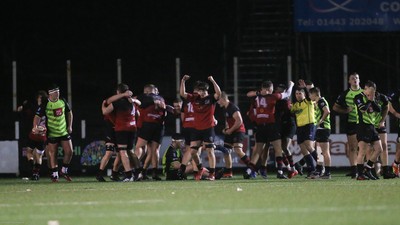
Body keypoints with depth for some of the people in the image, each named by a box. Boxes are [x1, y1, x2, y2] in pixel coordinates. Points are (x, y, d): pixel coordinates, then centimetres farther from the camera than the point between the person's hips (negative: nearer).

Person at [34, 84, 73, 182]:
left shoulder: (62, 101, 1)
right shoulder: (45, 104, -13)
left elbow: (69, 112, 15)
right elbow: (38, 116, -18)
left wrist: (70, 126, 7)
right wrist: (35, 127, -36)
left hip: (64, 132, 4)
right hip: (52, 133, -4)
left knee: (69, 152, -2)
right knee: (53, 154, 0)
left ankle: (64, 171, 17)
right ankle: (54, 175, 11)